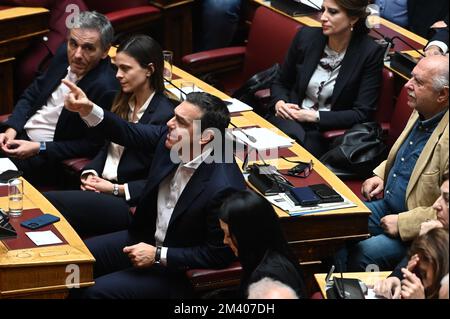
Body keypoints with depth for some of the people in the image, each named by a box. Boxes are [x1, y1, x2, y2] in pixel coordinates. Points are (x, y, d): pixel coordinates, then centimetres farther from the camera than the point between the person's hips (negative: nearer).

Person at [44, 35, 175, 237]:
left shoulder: (164, 116, -14)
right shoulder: (124, 102, 12)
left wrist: (116, 189, -14)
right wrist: (90, 174, 0)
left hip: (130, 203, -7)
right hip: (102, 187, 8)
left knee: (49, 202, -25)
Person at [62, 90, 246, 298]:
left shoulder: (224, 187, -32)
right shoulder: (172, 139, -13)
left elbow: (219, 255, -23)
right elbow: (130, 134, 3)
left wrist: (158, 256, -20)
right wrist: (88, 111, -13)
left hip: (178, 268, -8)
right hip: (146, 238, 8)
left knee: (98, 291, -17)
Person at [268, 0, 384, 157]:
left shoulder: (370, 53, -9)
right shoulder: (306, 36, 1)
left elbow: (362, 113, -10)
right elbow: (280, 82, 15)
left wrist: (314, 116, -16)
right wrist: (280, 103, -8)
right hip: (291, 120, 2)